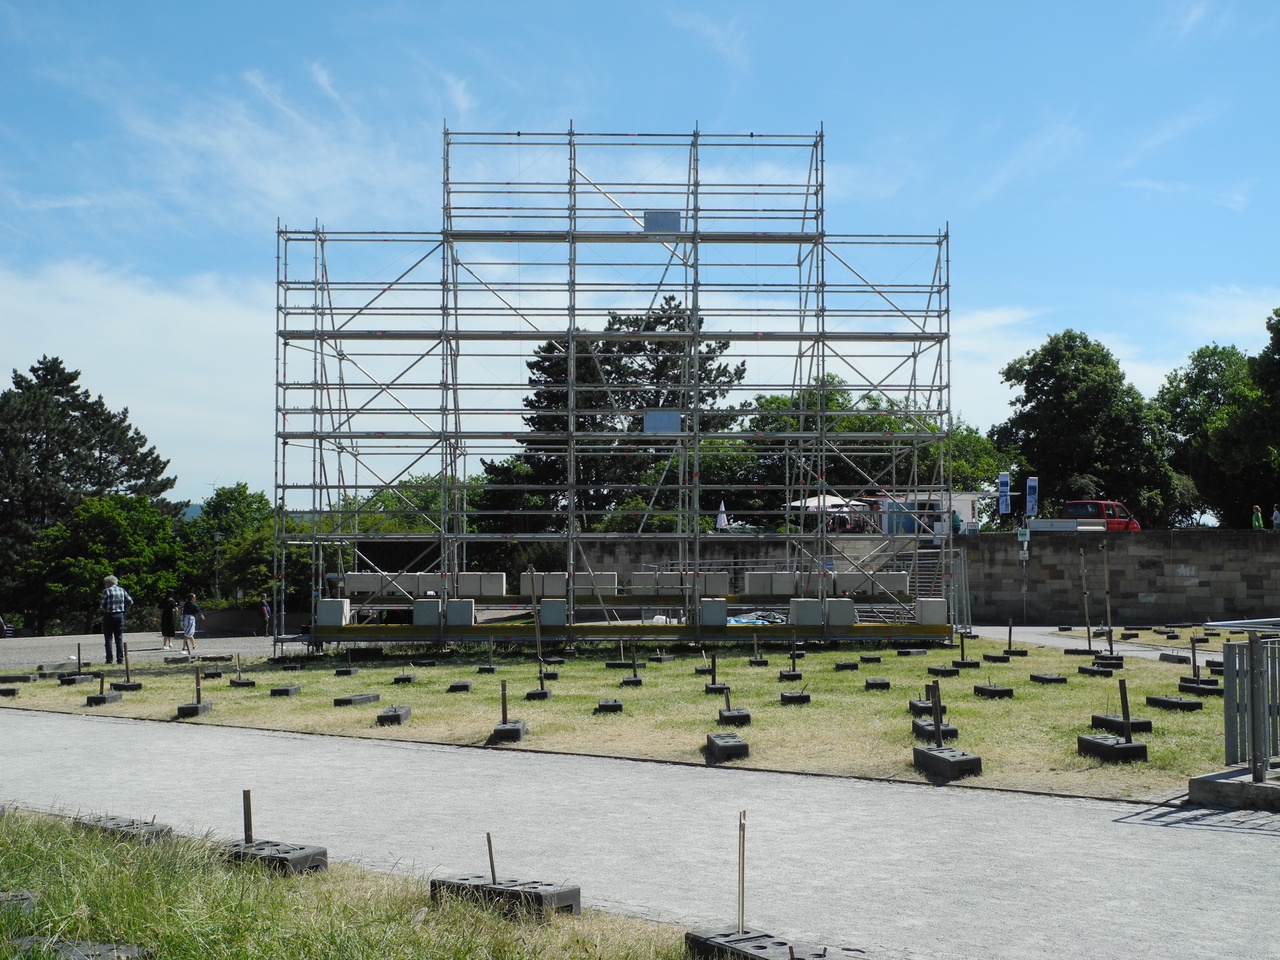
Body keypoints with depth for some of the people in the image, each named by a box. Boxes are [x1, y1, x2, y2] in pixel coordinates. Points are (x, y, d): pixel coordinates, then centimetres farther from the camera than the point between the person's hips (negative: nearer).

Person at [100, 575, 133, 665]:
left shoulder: (107, 591, -8)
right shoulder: (122, 590, 8)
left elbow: (103, 604, -12)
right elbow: (130, 601, 5)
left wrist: (104, 609, 9)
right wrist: (123, 608, 12)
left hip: (109, 615, -5)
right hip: (120, 615, 5)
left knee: (108, 638, 1)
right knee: (119, 638, 8)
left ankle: (109, 659, -2)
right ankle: (120, 659, 4)